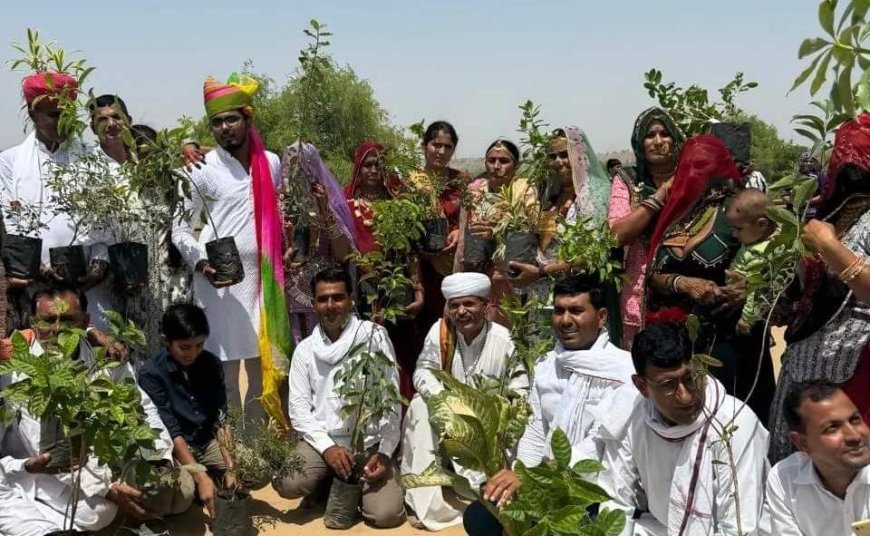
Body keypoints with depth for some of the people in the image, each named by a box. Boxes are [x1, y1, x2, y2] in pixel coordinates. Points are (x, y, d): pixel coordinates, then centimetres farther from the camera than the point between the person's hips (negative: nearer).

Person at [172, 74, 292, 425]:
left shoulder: (272, 163, 9)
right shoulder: (202, 170, -2)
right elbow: (180, 228, 0)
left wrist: (283, 254, 8)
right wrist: (202, 264, -13)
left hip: (262, 279, 4)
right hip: (219, 283, -4)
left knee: (264, 369, 11)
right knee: (223, 372, 1)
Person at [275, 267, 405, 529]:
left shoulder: (374, 335, -2)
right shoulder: (305, 349, 7)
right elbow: (298, 407, 2)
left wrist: (384, 451, -13)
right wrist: (327, 447, -13)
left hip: (370, 442, -2)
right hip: (322, 440, 2)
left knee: (386, 513, -21)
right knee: (288, 485, -26)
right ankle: (331, 482, 8)